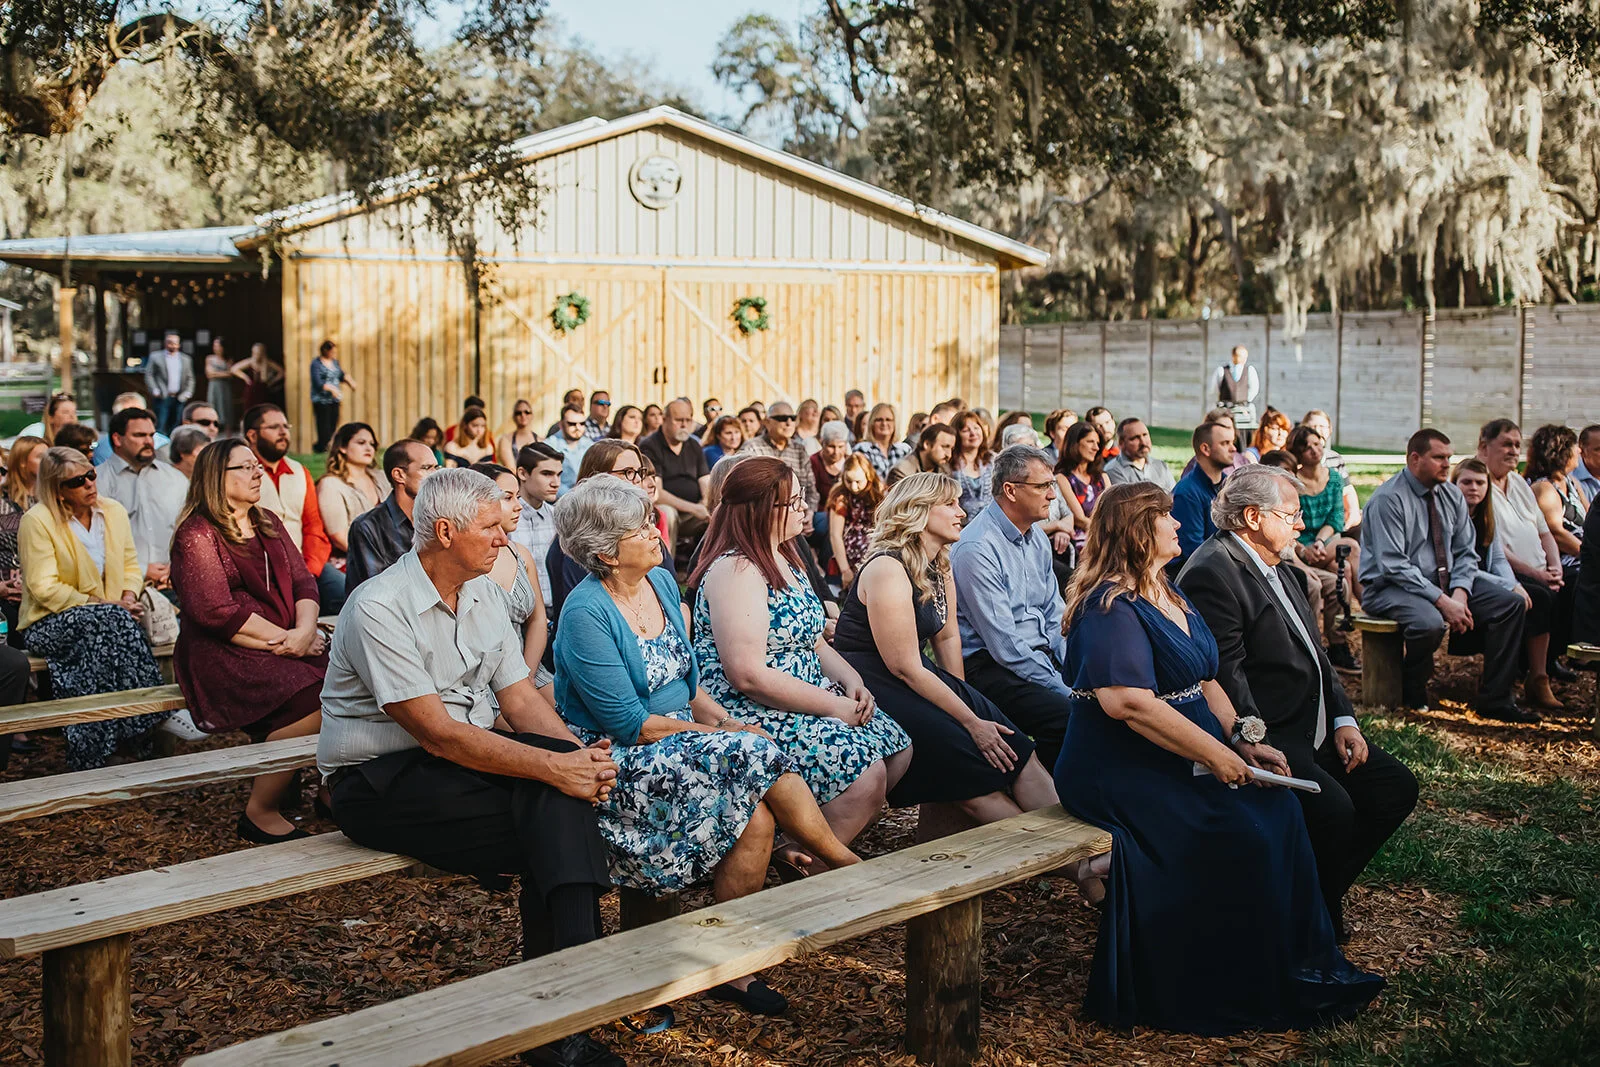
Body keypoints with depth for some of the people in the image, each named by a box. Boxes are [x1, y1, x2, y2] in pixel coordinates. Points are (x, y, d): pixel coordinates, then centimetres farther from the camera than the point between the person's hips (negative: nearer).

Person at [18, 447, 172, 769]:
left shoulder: (114, 511, 9)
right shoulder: (37, 521, -9)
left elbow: (130, 565, 13)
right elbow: (44, 589, -14)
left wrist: (129, 596, -9)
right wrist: (99, 605, -20)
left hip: (105, 619, 4)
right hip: (49, 622, -4)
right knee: (108, 621, -35)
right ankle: (145, 722, -33)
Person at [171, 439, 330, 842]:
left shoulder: (268, 524, 19)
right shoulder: (198, 536, -4)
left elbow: (303, 582, 11)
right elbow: (217, 611, -14)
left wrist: (304, 631, -9)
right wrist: (284, 639, -14)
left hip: (288, 647, 7)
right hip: (223, 656, -7)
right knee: (312, 705, -29)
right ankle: (259, 813, -13)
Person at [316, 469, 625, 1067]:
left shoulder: (481, 596, 8)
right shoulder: (379, 608, -18)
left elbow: (519, 699, 4)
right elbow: (438, 734, -24)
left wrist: (579, 755, -16)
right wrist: (553, 767, -29)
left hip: (467, 753, 7)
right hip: (381, 782, -7)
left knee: (563, 784, -23)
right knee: (553, 813, -26)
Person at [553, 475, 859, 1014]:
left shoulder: (662, 582, 8)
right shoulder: (587, 615, -16)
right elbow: (629, 724, -18)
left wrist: (727, 721, -3)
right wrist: (727, 736, -14)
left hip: (682, 744, 7)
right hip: (618, 763, -7)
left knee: (757, 818, -22)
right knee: (754, 756, -24)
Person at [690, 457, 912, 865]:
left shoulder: (784, 561, 14)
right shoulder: (735, 571, -18)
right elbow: (748, 675, -25)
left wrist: (851, 680, 1)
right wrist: (832, 705, -19)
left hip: (811, 699, 11)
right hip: (752, 715, -10)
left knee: (897, 748, 2)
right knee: (865, 772, -23)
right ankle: (805, 867, -4)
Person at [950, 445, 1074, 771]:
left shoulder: (1037, 539, 11)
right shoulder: (977, 548, -16)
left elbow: (1055, 617, 16)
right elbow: (1003, 643, -19)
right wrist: (1063, 690, -18)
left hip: (1042, 655, 9)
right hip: (991, 667, -9)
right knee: (1068, 717, -29)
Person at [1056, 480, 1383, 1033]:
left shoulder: (1169, 596, 17)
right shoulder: (1111, 607, -15)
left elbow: (1205, 683, 18)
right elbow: (1129, 702, -26)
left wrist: (1244, 741, 2)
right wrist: (1216, 754, -22)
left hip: (1179, 760, 9)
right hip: (1119, 773, -9)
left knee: (1278, 808, -8)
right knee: (1239, 833, -21)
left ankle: (1302, 965, -2)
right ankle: (1250, 992, -8)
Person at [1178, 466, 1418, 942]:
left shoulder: (1279, 569, 18)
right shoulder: (1212, 573, -15)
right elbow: (1225, 676, -21)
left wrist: (1344, 719, 7)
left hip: (1313, 725, 10)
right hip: (1267, 735, -10)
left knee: (1395, 788, 4)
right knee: (1332, 809, -26)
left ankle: (1323, 892, 16)